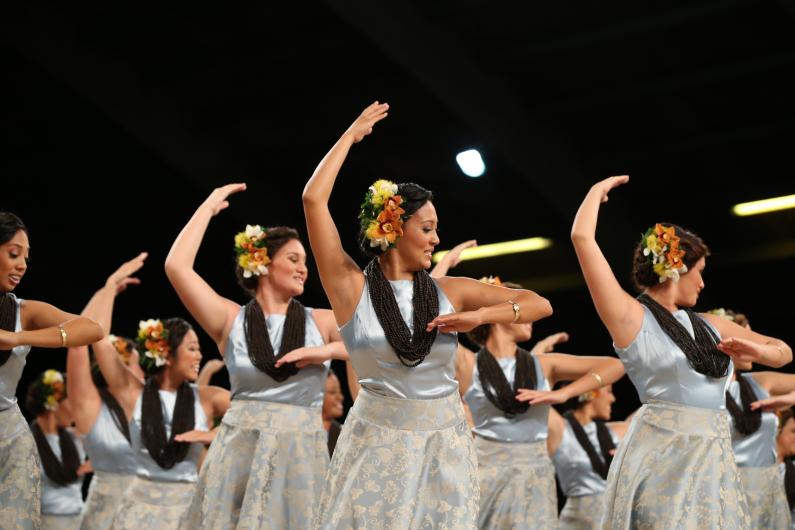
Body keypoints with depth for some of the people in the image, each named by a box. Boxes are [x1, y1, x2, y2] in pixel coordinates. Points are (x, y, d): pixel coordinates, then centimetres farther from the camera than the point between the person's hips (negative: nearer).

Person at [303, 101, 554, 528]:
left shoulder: (449, 292, 4)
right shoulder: (353, 288, -4)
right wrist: (352, 135, 1)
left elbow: (539, 305, 7)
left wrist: (480, 316, -10)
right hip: (378, 444, -3)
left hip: (444, 446, 3)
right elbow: (314, 199, -10)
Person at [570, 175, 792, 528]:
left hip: (715, 462, 6)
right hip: (663, 456, -6)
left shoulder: (707, 325, 18)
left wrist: (757, 350, 0)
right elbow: (582, 238, -7)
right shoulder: (631, 317, 0)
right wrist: (599, 191, 9)